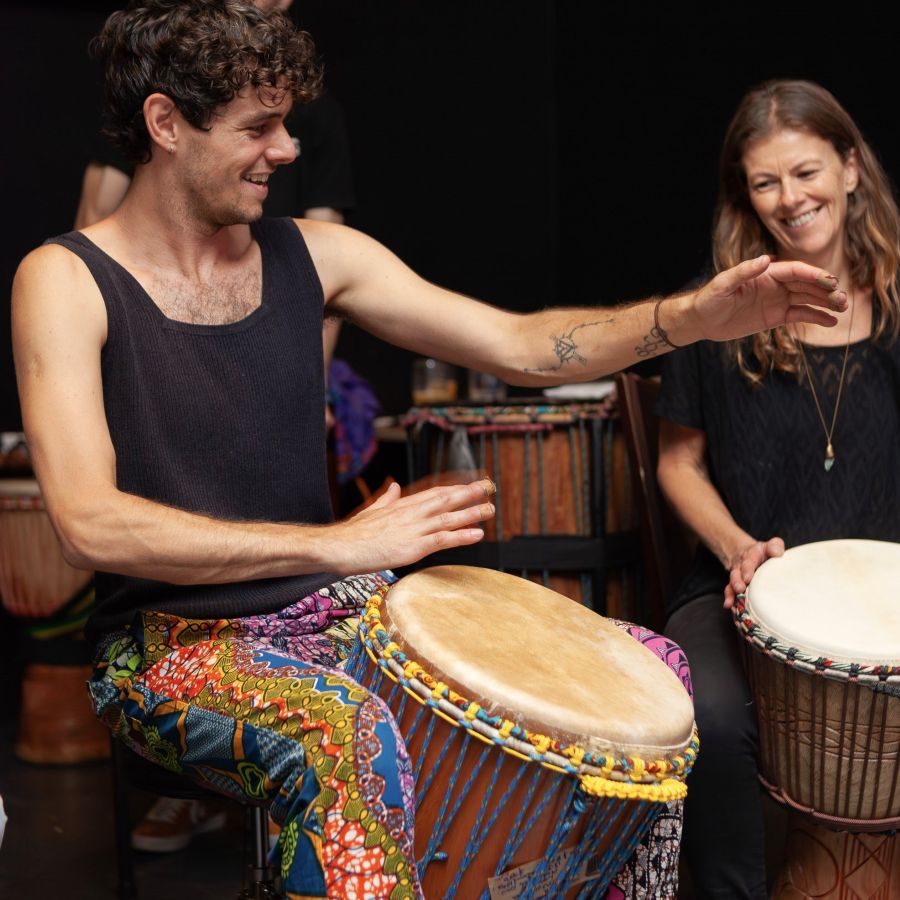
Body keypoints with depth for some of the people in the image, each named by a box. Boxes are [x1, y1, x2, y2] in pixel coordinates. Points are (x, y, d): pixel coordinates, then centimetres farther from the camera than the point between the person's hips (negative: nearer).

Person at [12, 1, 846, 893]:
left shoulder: (311, 254, 4)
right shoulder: (66, 282, -10)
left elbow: (517, 344, 1)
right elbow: (89, 522, -22)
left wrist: (694, 317, -14)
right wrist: (335, 544, -28)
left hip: (333, 609, 6)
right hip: (171, 642, -5)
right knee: (348, 739, -40)